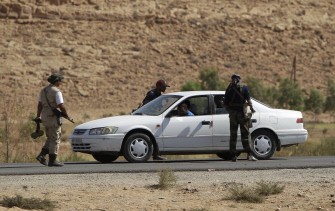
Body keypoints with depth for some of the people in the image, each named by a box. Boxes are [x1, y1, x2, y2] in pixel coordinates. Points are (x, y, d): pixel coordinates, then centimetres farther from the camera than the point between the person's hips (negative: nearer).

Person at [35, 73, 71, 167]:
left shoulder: (43, 91, 10)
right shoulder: (56, 92, -14)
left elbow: (40, 105, 12)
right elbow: (61, 106, -19)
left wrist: (38, 116, 15)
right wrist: (66, 115, -4)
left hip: (45, 118, 8)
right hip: (54, 117, -8)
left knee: (50, 138, 18)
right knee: (55, 139, -1)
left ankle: (42, 155, 5)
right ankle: (52, 160, -1)